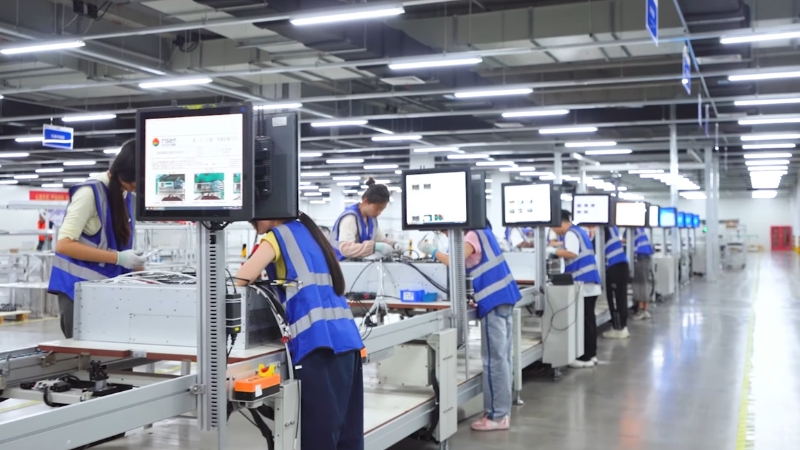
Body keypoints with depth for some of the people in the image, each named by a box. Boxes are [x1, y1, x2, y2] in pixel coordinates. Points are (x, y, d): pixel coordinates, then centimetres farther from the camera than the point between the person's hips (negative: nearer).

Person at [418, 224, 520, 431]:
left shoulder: (473, 236, -12)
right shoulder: (482, 232, 17)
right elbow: (464, 262, 18)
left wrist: (432, 251, -11)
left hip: (494, 301, -10)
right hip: (503, 297, 10)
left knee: (494, 359, -5)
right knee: (502, 357, 13)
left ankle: (497, 416, 0)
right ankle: (502, 410, 20)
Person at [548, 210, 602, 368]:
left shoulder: (570, 233, -13)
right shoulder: (578, 231, 17)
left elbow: (572, 253, -27)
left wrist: (552, 250, -24)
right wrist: (558, 244, 11)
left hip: (582, 284, -10)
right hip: (590, 283, 10)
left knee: (583, 321, -4)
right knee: (589, 319, 14)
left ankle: (585, 357, 1)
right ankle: (591, 354, 21)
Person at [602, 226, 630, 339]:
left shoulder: (602, 228, -11)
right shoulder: (612, 227, 14)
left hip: (614, 268, -9)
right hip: (622, 265, 9)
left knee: (614, 299, -1)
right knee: (621, 298, 12)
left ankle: (618, 329, 3)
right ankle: (622, 327, 18)